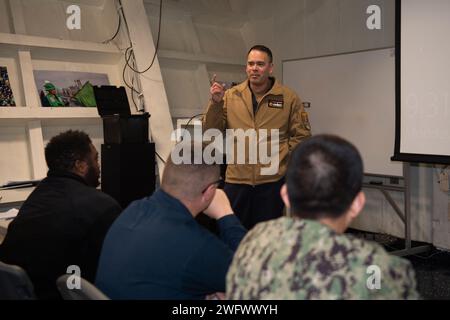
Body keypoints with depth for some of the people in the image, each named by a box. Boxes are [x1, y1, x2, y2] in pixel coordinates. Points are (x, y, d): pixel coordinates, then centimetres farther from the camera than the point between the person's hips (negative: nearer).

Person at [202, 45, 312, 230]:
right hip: (236, 179, 1)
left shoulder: (289, 97, -1)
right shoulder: (231, 96, 3)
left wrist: (281, 156, -6)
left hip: (272, 180, -1)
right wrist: (216, 102, -12)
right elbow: (211, 132, 0)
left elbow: (302, 135, 3)